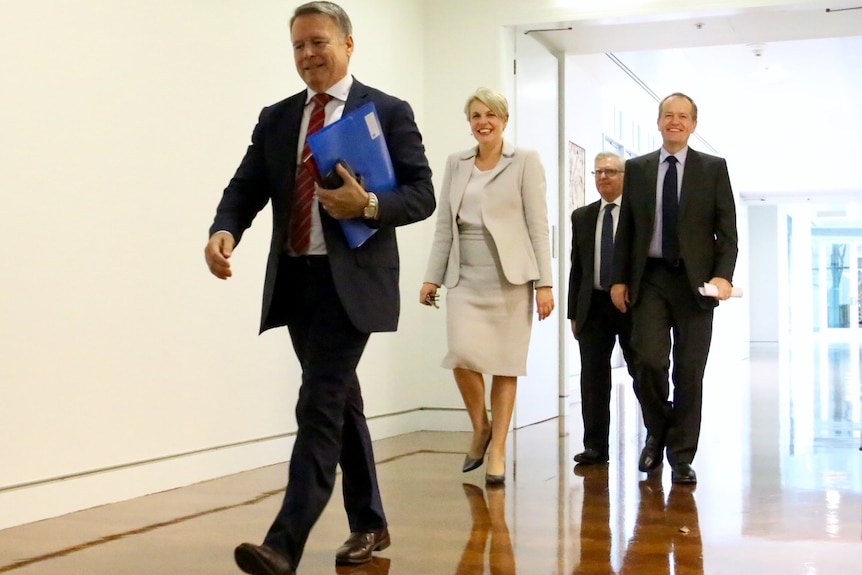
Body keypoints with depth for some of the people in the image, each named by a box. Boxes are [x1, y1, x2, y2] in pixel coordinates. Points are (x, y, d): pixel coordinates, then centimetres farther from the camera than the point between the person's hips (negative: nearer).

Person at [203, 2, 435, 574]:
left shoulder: (388, 112, -1)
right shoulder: (275, 118, 13)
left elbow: (422, 195, -4)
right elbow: (246, 188, 5)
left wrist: (369, 205, -23)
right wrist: (224, 230, -16)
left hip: (351, 281, -6)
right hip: (295, 280, 6)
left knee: (320, 405, -12)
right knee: (340, 402, 15)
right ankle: (369, 523, 28)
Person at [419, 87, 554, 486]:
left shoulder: (525, 161, 3)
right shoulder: (455, 164, 13)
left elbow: (538, 224, -2)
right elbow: (444, 225, 12)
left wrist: (544, 282, -7)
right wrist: (432, 276, 5)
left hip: (510, 277, -2)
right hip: (465, 277, 2)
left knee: (505, 365, 1)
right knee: (463, 355, -13)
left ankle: (498, 451, 12)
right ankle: (480, 426, 15)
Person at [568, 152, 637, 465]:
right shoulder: (582, 217, 11)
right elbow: (576, 266, 11)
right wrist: (574, 312, 7)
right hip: (594, 307, 3)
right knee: (593, 377, 3)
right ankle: (595, 446, 9)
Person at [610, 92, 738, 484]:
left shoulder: (714, 168, 5)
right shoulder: (637, 168, 10)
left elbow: (727, 230, 2)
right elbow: (626, 228, 10)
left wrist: (723, 275, -11)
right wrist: (619, 279, 3)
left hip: (694, 281, 0)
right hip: (649, 279, 1)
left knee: (690, 371, 2)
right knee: (650, 361, -10)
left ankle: (681, 456, 13)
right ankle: (657, 432, 17)